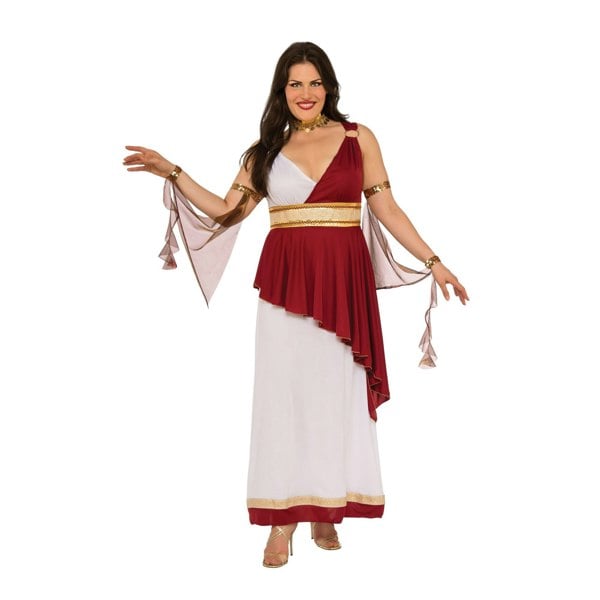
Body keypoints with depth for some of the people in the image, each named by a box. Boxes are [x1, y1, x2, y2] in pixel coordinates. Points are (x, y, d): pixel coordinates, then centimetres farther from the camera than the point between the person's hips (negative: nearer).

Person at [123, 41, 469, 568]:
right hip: (285, 282, 1)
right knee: (283, 392, 0)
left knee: (337, 395, 3)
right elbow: (226, 211, 11)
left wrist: (433, 261, 2)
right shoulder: (267, 150, 11)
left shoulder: (358, 138, 6)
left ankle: (326, 513, 15)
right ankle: (283, 520, 8)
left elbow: (386, 208, 6)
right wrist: (172, 172, 6)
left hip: (343, 282, -1)